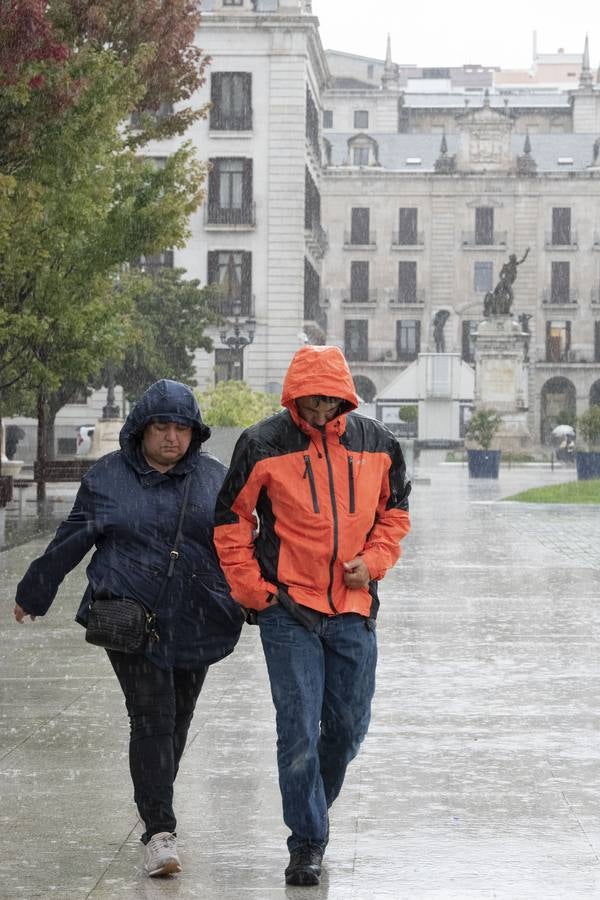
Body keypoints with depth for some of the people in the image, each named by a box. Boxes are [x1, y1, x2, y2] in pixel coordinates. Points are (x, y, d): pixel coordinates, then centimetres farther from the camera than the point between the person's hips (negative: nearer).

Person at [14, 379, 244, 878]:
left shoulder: (214, 477, 7)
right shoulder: (108, 476, 2)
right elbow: (70, 542, 9)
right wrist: (32, 594, 14)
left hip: (195, 623, 3)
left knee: (177, 721, 10)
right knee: (152, 719, -11)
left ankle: (154, 805, 30)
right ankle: (160, 831, -11)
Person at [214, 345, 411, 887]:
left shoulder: (376, 443, 3)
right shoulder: (264, 445, -6)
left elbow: (395, 511, 16)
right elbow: (231, 519, 2)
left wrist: (374, 559, -2)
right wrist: (253, 590, -4)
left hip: (353, 608, 3)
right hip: (289, 608, -3)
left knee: (349, 726, 11)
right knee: (299, 729, -6)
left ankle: (313, 807, 36)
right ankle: (308, 842, 4)